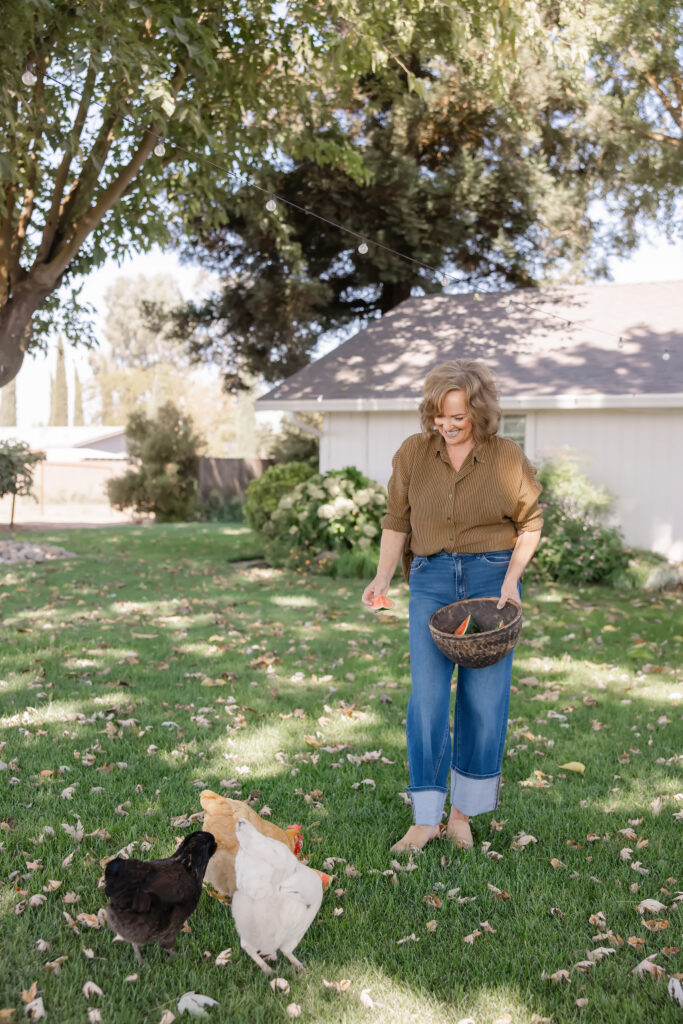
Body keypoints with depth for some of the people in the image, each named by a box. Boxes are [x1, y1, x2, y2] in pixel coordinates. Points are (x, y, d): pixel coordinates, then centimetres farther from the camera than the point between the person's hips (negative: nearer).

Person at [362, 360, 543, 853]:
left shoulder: (507, 457, -3)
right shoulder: (413, 452, 0)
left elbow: (530, 522, 6)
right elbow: (397, 521, 7)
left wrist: (511, 580, -5)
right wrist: (383, 576, -6)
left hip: (492, 577, 0)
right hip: (432, 579, 1)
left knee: (484, 698, 1)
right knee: (427, 694, -7)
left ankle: (463, 812, 17)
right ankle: (425, 819, 2)